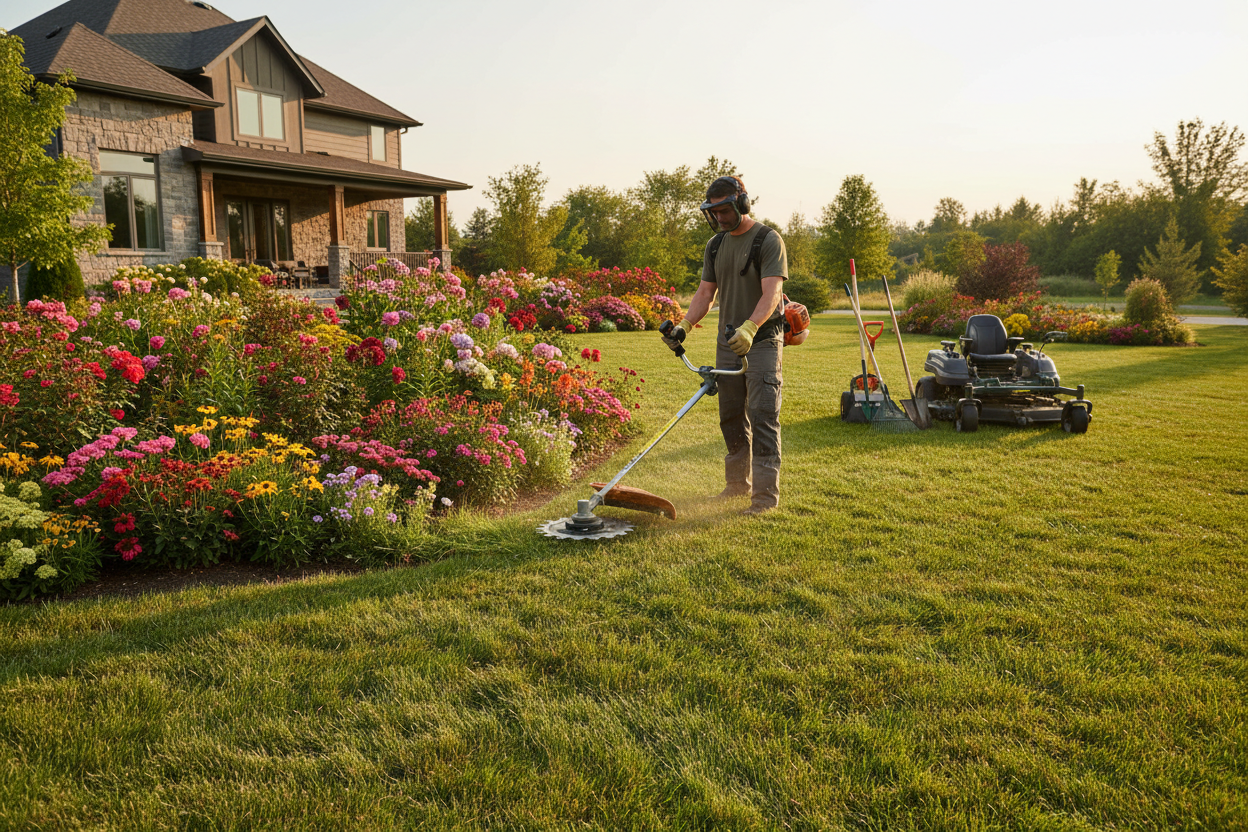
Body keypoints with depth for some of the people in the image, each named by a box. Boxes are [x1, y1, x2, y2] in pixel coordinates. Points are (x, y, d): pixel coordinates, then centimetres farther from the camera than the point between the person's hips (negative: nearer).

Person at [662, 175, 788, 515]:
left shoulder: (768, 240, -10)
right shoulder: (715, 246, 12)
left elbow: (771, 292, -21)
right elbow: (705, 292, 12)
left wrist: (750, 327, -36)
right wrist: (684, 327, -3)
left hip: (762, 340, -7)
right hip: (727, 341, 7)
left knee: (762, 416, -11)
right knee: (731, 417, 12)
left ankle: (766, 493, -8)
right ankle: (738, 482, 26)